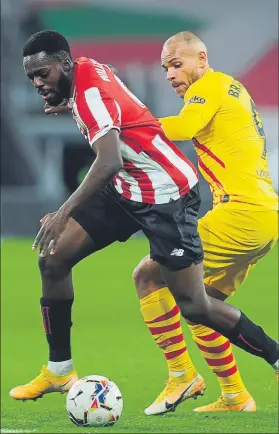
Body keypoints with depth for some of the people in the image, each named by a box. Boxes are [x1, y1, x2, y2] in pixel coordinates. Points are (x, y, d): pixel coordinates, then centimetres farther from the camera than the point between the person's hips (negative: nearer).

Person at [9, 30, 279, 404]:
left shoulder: (90, 92, -25)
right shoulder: (85, 71, 1)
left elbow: (110, 163, -38)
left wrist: (64, 213, -42)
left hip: (167, 195, -9)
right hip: (124, 189, 9)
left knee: (195, 307, -8)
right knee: (53, 258, -2)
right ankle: (59, 371, 8)